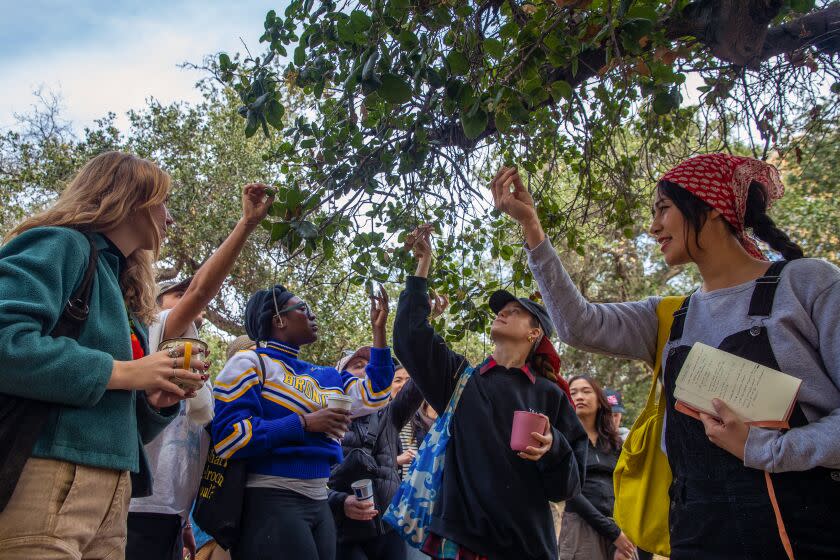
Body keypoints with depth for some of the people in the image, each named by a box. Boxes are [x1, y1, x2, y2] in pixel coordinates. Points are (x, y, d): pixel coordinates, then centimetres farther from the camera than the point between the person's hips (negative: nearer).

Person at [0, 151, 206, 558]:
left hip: (110, 492, 9)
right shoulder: (63, 245, -4)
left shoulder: (121, 293, 21)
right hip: (46, 481, -9)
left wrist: (159, 401, 3)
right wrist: (121, 372, -15)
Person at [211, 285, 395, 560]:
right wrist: (304, 423, -17)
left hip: (319, 502, 7)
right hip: (271, 501, -7)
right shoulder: (250, 363, -5)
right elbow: (227, 437, -14)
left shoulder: (324, 375, 16)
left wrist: (379, 330, 8)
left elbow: (373, 395, 10)